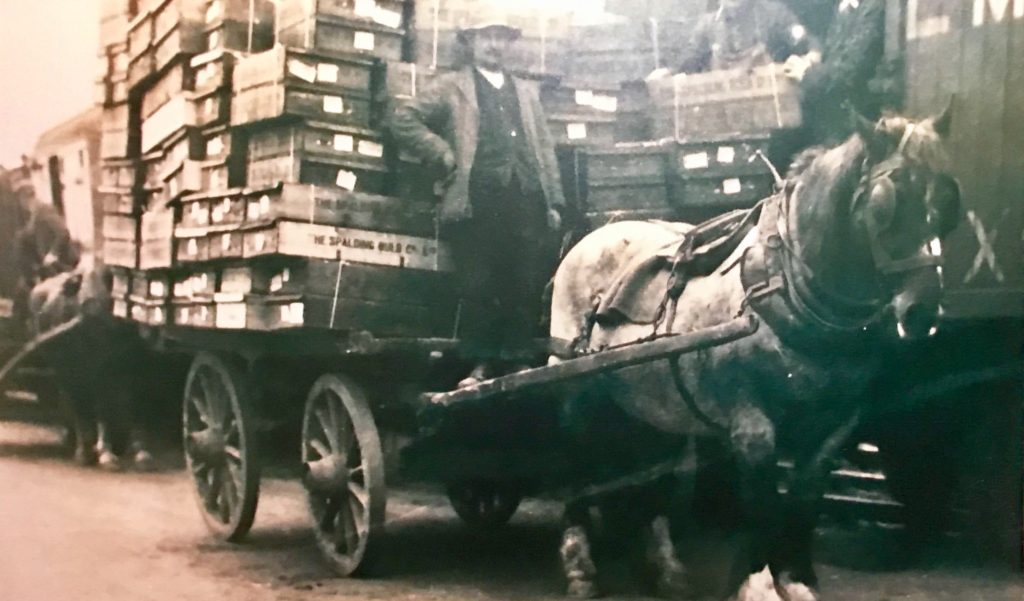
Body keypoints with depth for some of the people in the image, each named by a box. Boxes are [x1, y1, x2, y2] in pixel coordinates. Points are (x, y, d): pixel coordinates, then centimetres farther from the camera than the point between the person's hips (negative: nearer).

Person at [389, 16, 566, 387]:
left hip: (527, 200, 4)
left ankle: (517, 361, 7)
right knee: (479, 288, -6)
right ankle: (483, 363, 1)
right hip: (478, 200, -3)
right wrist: (445, 158, -2)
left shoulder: (526, 91, 27)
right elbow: (404, 119, 5)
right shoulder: (453, 87, 14)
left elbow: (545, 147, 21)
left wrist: (554, 200, 11)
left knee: (527, 288, -1)